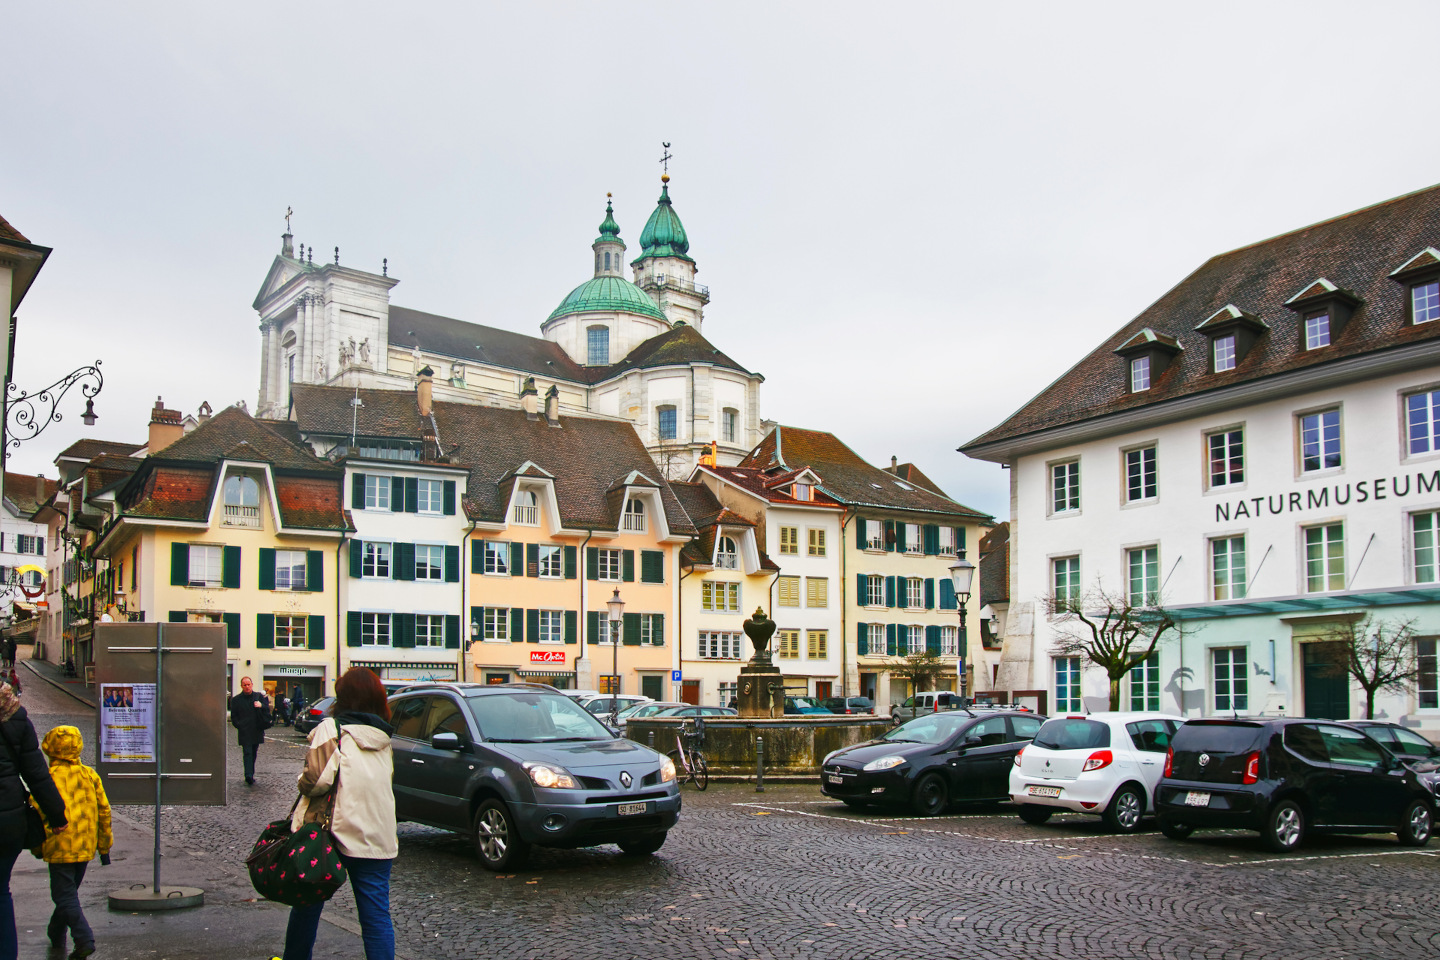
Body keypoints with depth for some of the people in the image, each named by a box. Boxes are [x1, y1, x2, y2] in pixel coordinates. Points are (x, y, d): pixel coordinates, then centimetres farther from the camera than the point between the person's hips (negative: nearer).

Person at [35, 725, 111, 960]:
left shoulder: (49, 778, -12)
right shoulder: (90, 775, 4)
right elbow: (104, 810, 7)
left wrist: (37, 846, 4)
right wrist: (104, 846, 15)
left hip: (61, 848, -6)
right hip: (86, 848, 6)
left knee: (64, 896, -3)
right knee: (69, 891, 21)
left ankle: (85, 939, -17)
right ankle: (57, 934, 35)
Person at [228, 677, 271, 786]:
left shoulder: (259, 697, 9)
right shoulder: (236, 699, 5)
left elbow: (267, 710, 5)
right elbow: (233, 716, 7)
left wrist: (261, 706, -15)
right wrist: (239, 726, -6)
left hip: (257, 731, 3)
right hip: (244, 732, -3)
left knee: (253, 753, 10)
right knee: (247, 753, -13)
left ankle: (250, 775, 21)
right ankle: (248, 776, -22)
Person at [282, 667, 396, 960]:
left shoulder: (331, 729, -8)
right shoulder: (384, 738, 10)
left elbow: (318, 778, -16)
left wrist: (303, 782, 2)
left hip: (334, 831, -3)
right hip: (376, 837, 4)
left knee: (308, 905, 16)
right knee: (377, 914, 4)